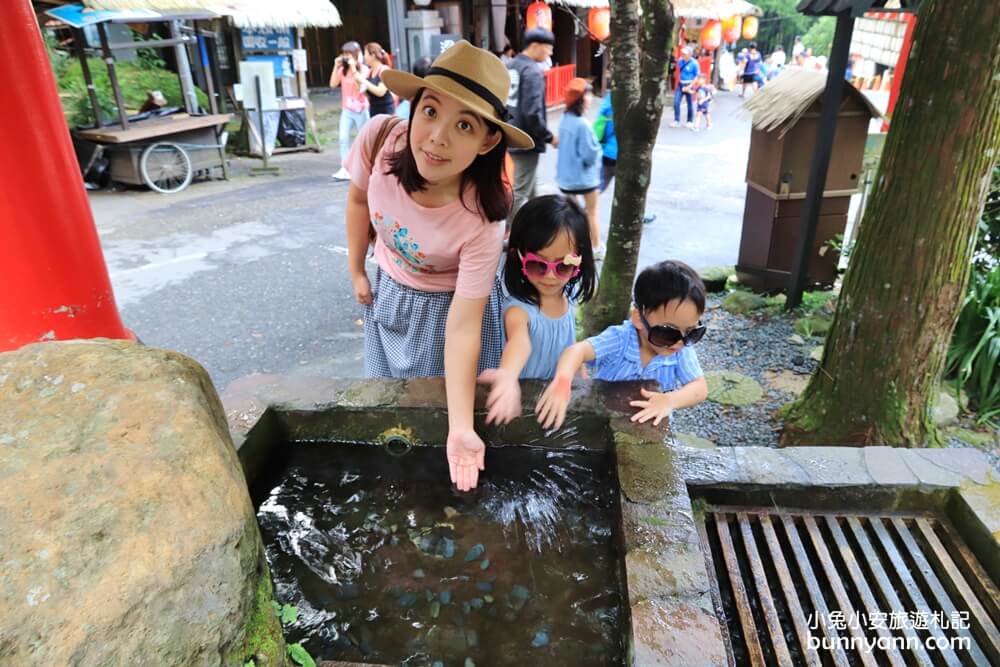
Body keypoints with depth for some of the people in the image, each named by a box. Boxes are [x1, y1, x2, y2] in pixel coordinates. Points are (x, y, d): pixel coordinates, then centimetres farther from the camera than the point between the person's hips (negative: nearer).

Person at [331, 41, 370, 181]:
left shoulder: (363, 69, -6)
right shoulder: (343, 70, 6)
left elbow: (360, 86, -19)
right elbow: (333, 84, -1)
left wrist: (353, 67, -21)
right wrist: (336, 66, -7)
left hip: (361, 110, -4)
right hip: (346, 110, 4)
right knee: (343, 139, -7)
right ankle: (345, 169, -7)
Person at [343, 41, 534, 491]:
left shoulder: (480, 222, -37)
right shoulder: (379, 139, -29)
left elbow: (462, 327, -33)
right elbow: (359, 199, -6)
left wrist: (460, 428, -38)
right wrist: (356, 271, 4)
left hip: (448, 306, -4)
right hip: (389, 293, 4)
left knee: (438, 401, 15)